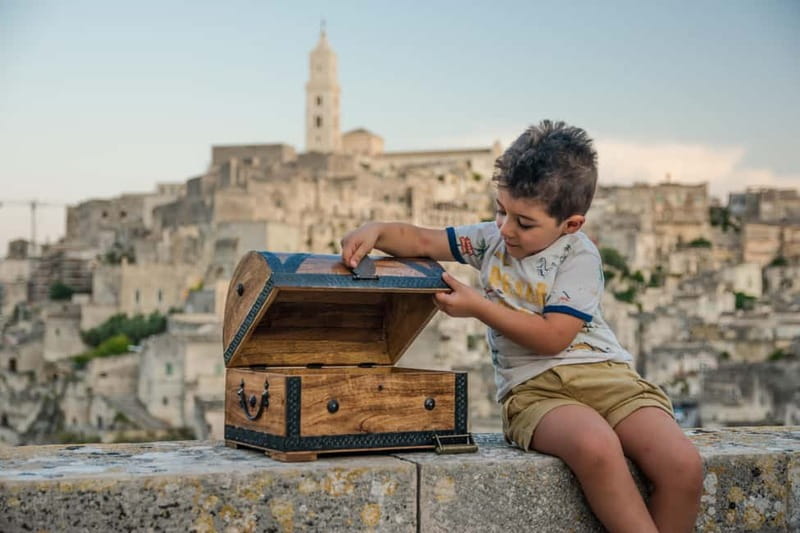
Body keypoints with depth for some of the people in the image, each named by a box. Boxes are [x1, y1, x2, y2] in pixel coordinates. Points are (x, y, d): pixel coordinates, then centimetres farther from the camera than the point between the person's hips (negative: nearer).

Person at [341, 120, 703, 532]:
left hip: (602, 371, -1)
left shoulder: (579, 256, -2)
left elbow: (552, 336, -10)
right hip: (531, 386, 1)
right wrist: (376, 231, -5)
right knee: (595, 446, -36)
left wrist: (478, 307, -11)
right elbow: (421, 241, 16)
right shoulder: (492, 238, 12)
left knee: (683, 466, -26)